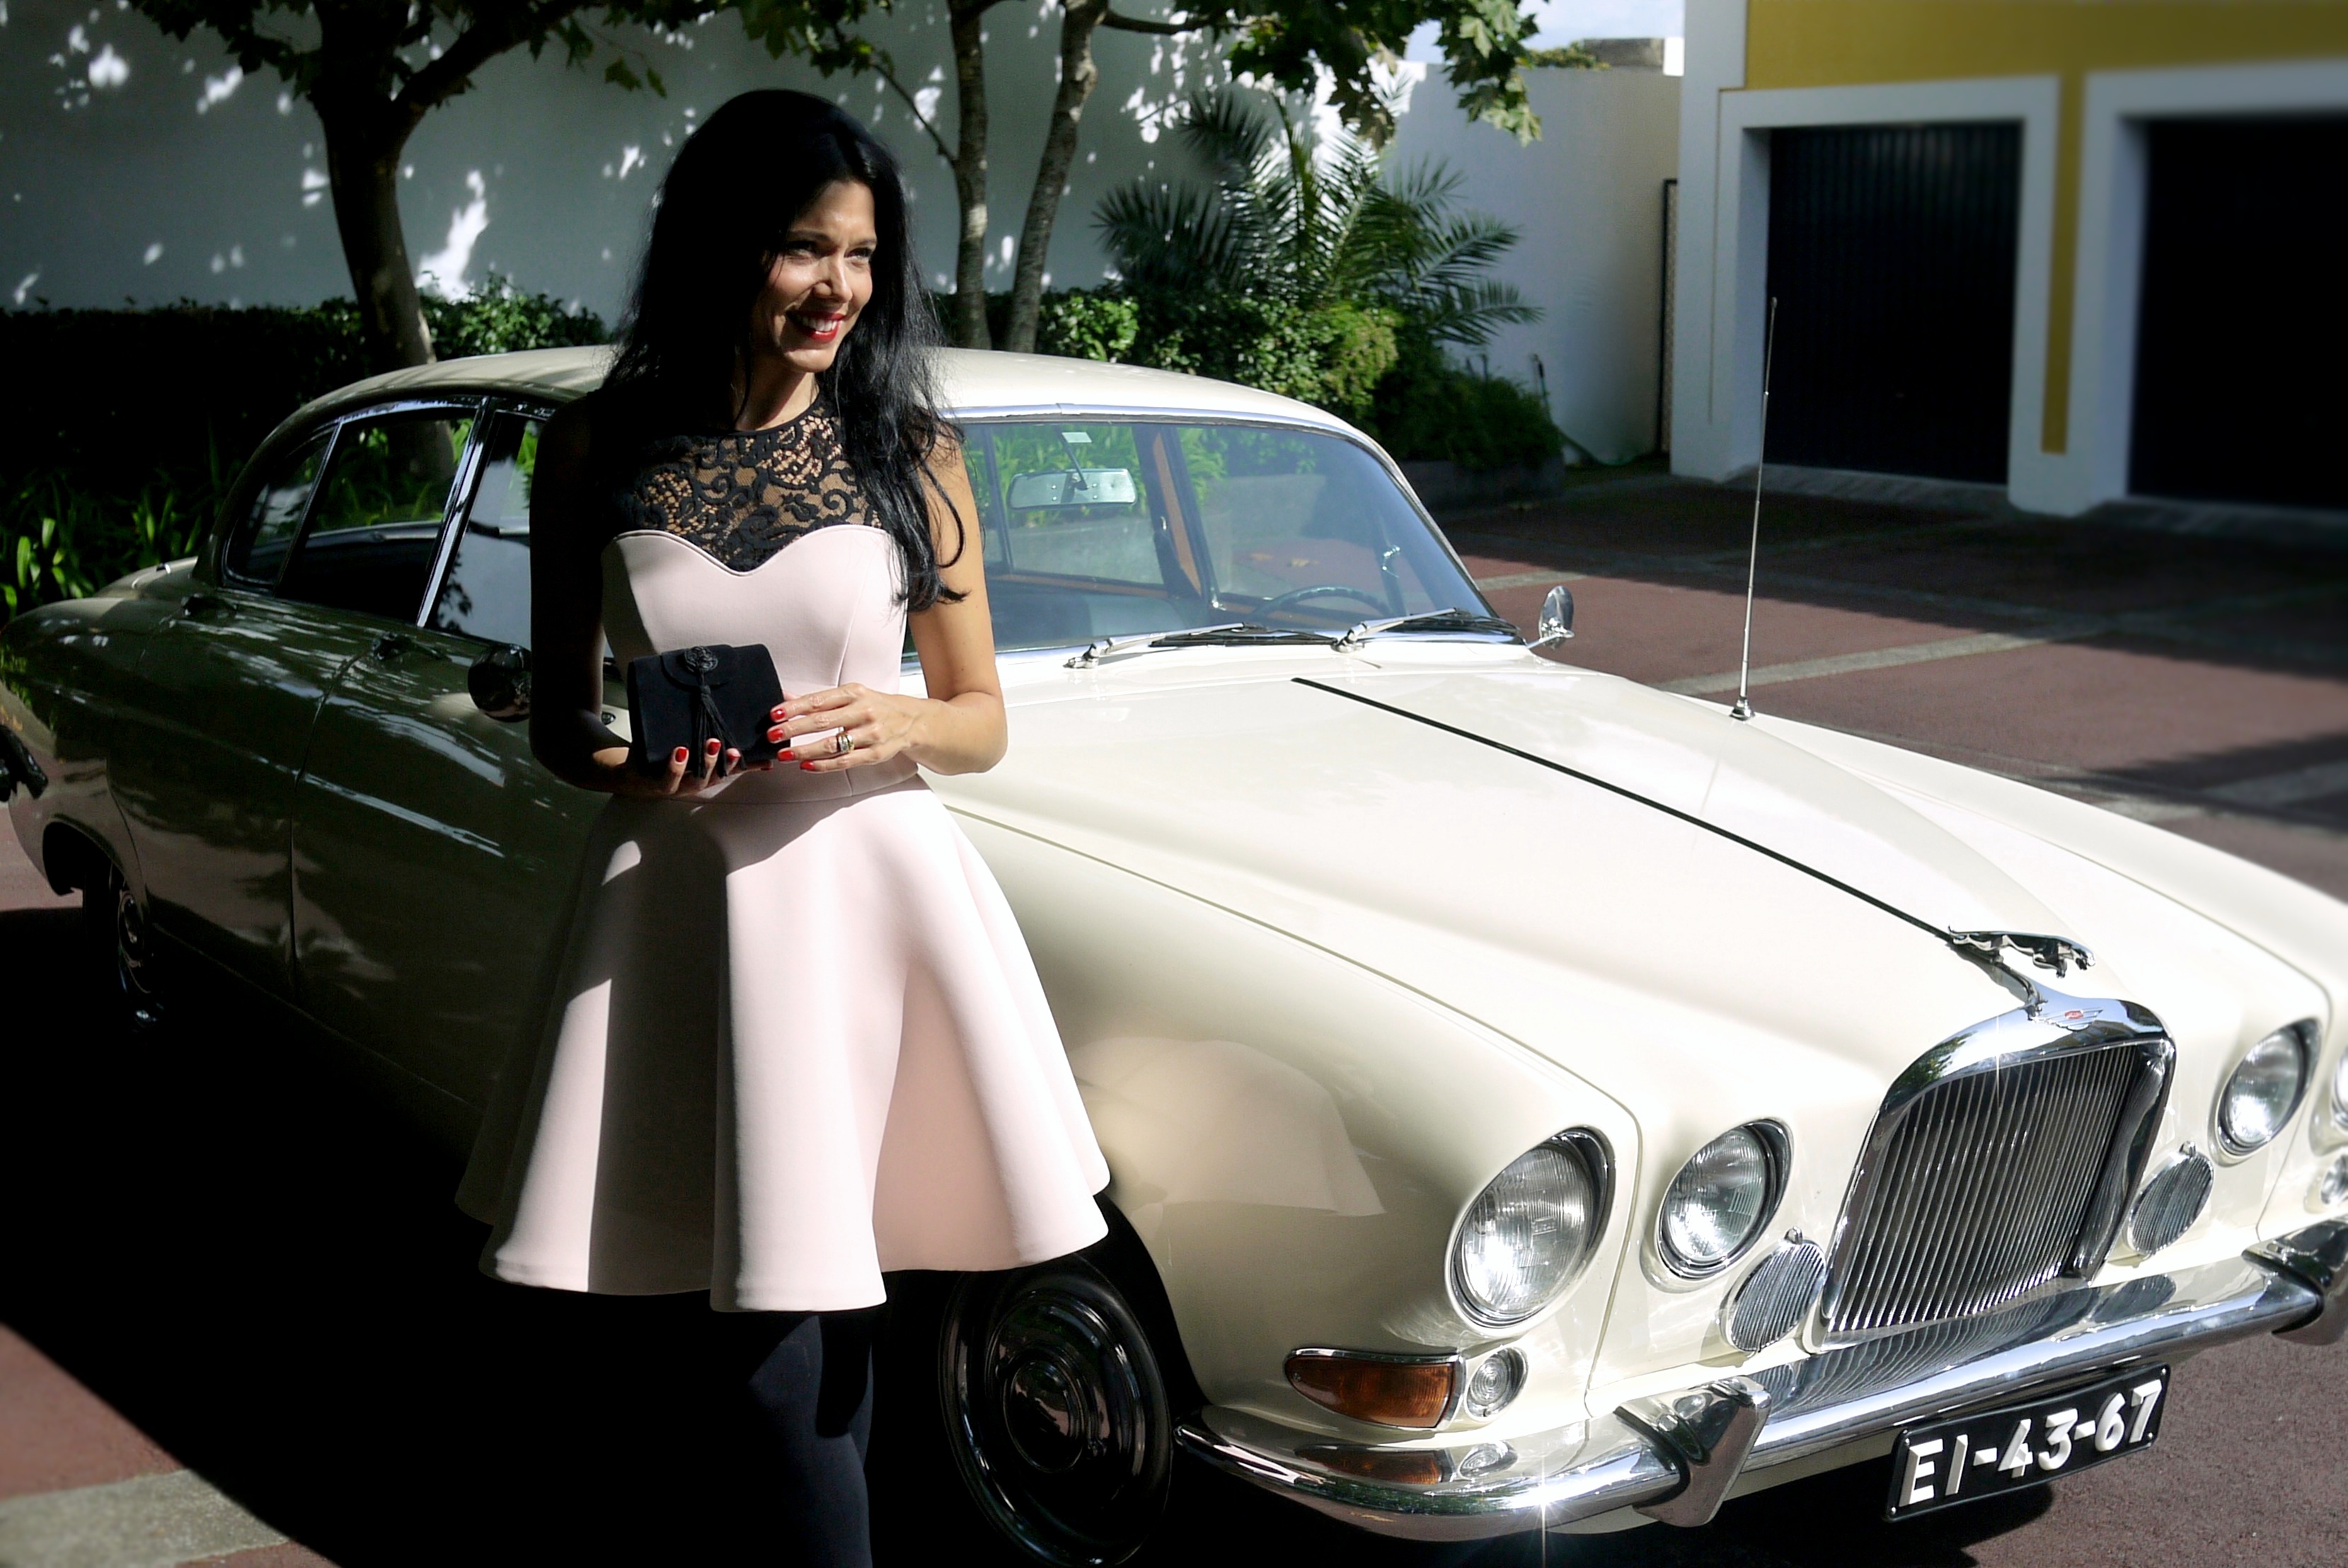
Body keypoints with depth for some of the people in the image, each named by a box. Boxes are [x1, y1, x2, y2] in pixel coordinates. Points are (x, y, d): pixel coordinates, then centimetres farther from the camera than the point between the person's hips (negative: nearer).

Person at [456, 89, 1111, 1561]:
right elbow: (558, 714, 10)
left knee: (817, 1333, 4)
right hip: (679, 899, 1)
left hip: (874, 893, 0)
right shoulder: (597, 449, 2)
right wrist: (613, 758, -12)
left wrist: (891, 725, -15)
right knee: (789, 1335, 0)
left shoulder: (911, 450, 1)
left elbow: (982, 720, 7)